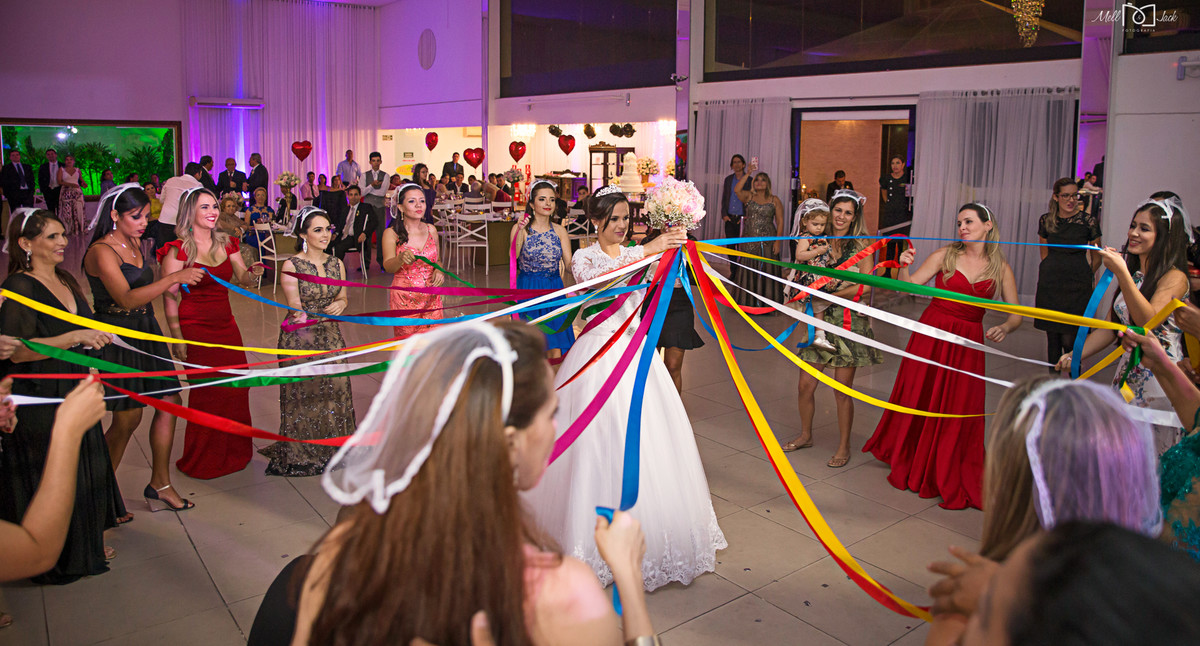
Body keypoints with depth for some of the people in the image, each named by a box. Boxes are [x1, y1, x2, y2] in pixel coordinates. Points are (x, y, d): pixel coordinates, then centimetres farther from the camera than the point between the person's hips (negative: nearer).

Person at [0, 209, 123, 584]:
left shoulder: (66, 280, 10)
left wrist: (96, 337, 9)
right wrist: (73, 338, -30)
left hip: (75, 393, 8)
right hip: (39, 402, -8)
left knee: (87, 470, 16)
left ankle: (86, 545, 33)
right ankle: (56, 561, 19)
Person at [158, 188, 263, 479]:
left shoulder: (226, 243, 7)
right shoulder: (178, 249, -9)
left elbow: (241, 277, 10)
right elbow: (169, 296, -9)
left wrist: (252, 272, -14)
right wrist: (177, 338, -13)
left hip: (226, 325, 5)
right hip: (195, 328, -5)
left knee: (236, 388, 5)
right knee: (206, 392, 0)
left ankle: (235, 452, 24)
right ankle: (202, 461, 18)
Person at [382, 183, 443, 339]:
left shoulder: (431, 230, 8)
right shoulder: (391, 233, -4)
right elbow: (388, 266, -17)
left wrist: (439, 270, -2)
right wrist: (401, 259, -39)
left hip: (431, 298, 3)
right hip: (404, 300, -3)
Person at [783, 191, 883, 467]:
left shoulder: (859, 245, -3)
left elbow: (865, 285, -11)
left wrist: (831, 294, -10)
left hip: (849, 322, -4)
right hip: (821, 320, 4)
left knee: (842, 390, 1)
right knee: (805, 385, 5)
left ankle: (844, 448, 17)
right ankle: (805, 435, 29)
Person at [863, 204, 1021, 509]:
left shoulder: (1000, 268, 2)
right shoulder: (945, 256, -2)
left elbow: (1016, 314, 3)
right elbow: (909, 286, -6)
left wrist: (1005, 328, -17)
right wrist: (903, 267, -25)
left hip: (968, 344, 1)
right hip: (931, 334, 0)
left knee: (958, 411, 2)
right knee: (919, 399, 6)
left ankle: (950, 479, 20)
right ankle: (910, 466, 28)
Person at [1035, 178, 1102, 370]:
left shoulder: (1089, 221, -3)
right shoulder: (1046, 220, 5)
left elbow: (1096, 259, 7)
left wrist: (1081, 277, 10)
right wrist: (1053, 272, 15)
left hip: (1077, 287, -3)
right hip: (1050, 284, 3)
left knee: (1069, 340, -8)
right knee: (1052, 337, 5)